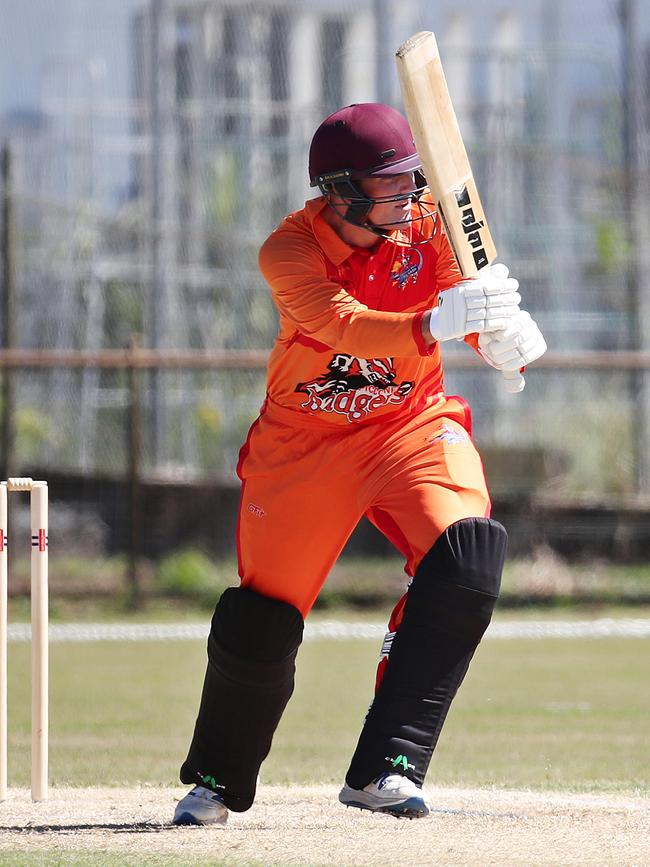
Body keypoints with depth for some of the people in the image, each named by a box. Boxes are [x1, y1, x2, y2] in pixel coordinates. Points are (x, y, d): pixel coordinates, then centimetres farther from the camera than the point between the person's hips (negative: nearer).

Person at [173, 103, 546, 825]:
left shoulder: (426, 224, -12)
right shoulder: (289, 251, -21)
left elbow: (475, 299, -23)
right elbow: (348, 327, -39)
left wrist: (509, 337, -47)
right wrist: (440, 321, -56)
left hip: (411, 424, 2)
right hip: (304, 439, -1)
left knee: (467, 554, -26)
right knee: (261, 619, -2)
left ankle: (383, 768, -22)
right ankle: (218, 779, 27)